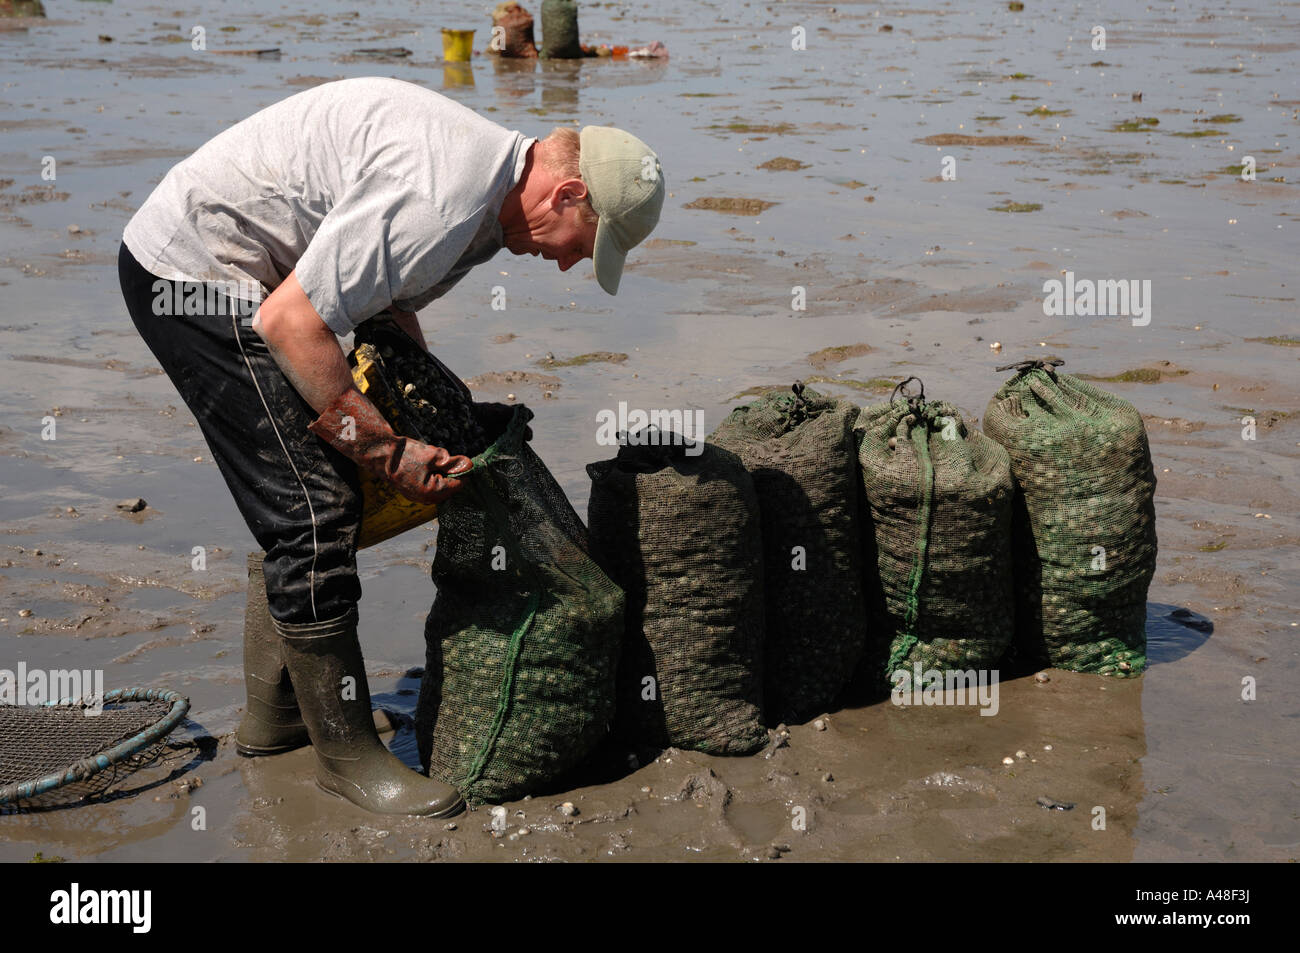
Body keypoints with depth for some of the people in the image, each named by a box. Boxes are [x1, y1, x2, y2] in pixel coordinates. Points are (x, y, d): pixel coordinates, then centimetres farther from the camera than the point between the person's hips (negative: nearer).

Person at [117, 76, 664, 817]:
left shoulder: (486, 171, 6)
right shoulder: (437, 199, -27)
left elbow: (386, 302, 19)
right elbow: (291, 323, -26)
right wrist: (389, 450, -19)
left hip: (200, 268, 11)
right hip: (198, 276, -11)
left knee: (301, 503, 17)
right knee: (317, 508, -10)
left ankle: (274, 714, 31)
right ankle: (347, 752, 3)